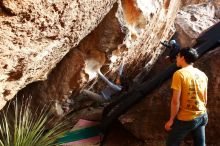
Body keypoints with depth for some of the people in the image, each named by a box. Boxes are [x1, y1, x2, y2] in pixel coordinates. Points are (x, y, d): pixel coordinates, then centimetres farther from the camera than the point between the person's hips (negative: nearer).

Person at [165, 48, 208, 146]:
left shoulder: (179, 74, -16)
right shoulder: (202, 74, 3)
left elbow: (175, 101, -19)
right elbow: (205, 99, 10)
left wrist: (171, 120, -9)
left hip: (185, 119, -6)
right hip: (202, 117, 6)